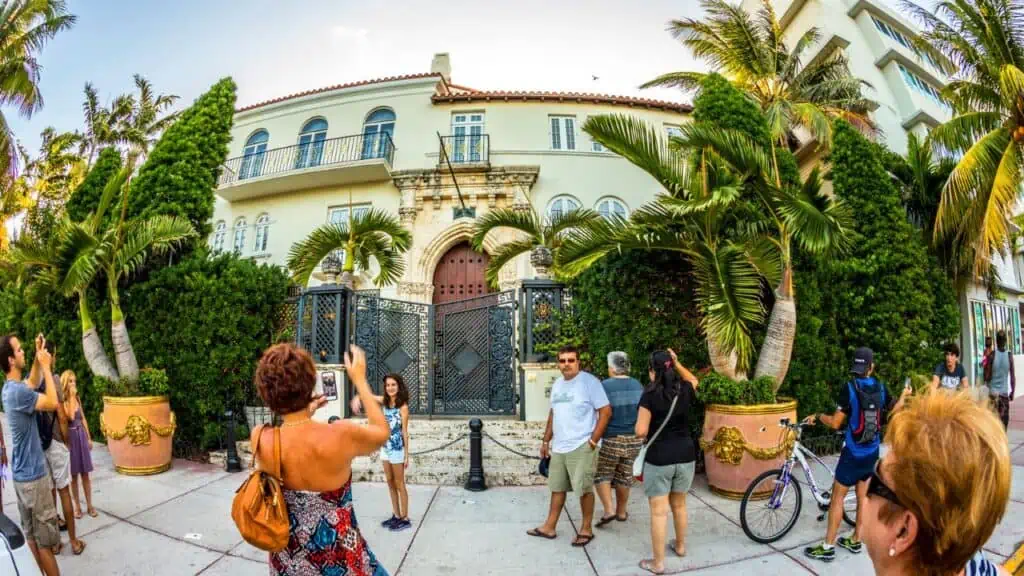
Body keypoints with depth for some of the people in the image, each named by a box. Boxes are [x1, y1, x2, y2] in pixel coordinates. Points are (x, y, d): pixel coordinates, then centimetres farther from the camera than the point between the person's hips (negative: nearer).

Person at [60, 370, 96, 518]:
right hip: (70, 437, -4)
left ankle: (89, 505, 13)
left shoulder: (77, 398, 7)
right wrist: (71, 397, -19)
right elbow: (70, 416, -24)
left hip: (81, 436, 4)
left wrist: (89, 437, 12)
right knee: (74, 475, 5)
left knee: (85, 474, 7)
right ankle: (77, 506, 17)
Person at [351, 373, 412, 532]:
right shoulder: (385, 401, 1)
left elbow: (405, 432, -13)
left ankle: (405, 519, 15)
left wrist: (406, 455, -12)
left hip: (397, 450, -6)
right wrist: (357, 398, -21)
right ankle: (396, 515, 28)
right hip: (385, 448, 7)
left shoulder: (403, 406, -15)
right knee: (390, 483, 15)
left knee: (399, 484, 4)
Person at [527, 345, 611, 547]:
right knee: (557, 487, 15)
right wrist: (546, 441, 18)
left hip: (581, 446, -7)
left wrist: (593, 441, -15)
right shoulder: (557, 384, 11)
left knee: (584, 489, 2)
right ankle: (549, 527, 26)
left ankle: (586, 529, 18)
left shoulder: (589, 381, -12)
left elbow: (606, 412, -13)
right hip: (559, 447, 7)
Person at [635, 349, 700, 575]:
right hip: (685, 456, 5)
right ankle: (680, 546, 41)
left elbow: (641, 432, -15)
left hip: (659, 459, -5)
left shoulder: (650, 394, -14)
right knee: (679, 504, 24)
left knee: (659, 511, 3)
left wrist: (640, 425, 6)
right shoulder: (685, 390, 0)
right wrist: (677, 363, 16)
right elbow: (694, 380, 26)